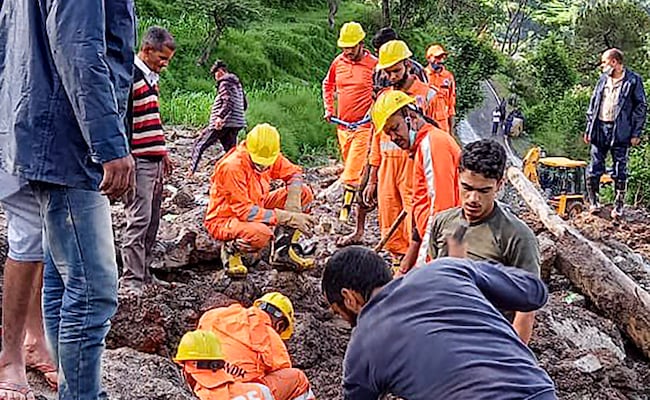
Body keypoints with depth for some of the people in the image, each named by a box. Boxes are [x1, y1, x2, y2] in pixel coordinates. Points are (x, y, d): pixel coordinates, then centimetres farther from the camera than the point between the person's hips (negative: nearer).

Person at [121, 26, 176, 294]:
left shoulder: (151, 78, 17)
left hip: (154, 160, 9)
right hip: (138, 161, -9)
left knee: (152, 221, 11)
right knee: (139, 219, -9)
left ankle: (144, 273, 19)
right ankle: (130, 280, -3)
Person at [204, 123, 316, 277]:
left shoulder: (271, 156, -9)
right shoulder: (233, 166, -30)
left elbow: (294, 173, 7)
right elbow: (245, 211, -30)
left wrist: (293, 201, -15)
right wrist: (288, 217, -30)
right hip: (224, 220, -8)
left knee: (304, 193, -3)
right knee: (261, 233, -41)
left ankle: (282, 252, 4)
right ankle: (231, 250, -6)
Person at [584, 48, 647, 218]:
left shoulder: (633, 80, -3)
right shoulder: (603, 79, 12)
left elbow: (641, 107, -3)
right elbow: (593, 104, 16)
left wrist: (636, 133, -8)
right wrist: (588, 129, 11)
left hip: (620, 132, -4)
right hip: (600, 129, 4)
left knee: (620, 172, 3)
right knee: (594, 169, 4)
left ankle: (618, 206, 12)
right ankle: (593, 202, 17)